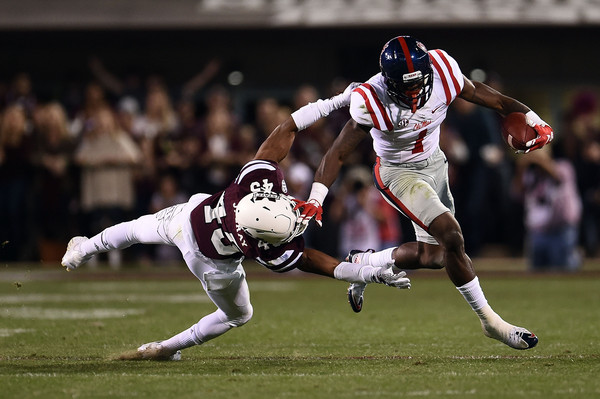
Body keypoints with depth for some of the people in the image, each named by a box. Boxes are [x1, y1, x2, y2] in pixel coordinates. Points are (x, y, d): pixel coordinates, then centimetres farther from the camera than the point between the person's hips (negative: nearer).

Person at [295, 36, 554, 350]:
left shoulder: (442, 71, -21)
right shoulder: (372, 102, -30)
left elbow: (490, 98, -6)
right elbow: (338, 153, -21)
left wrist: (533, 121, -11)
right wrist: (315, 199, -29)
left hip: (434, 164, 6)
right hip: (398, 173, -6)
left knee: (433, 255, 7)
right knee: (452, 237, -21)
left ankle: (363, 264, 32)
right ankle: (490, 321, -7)